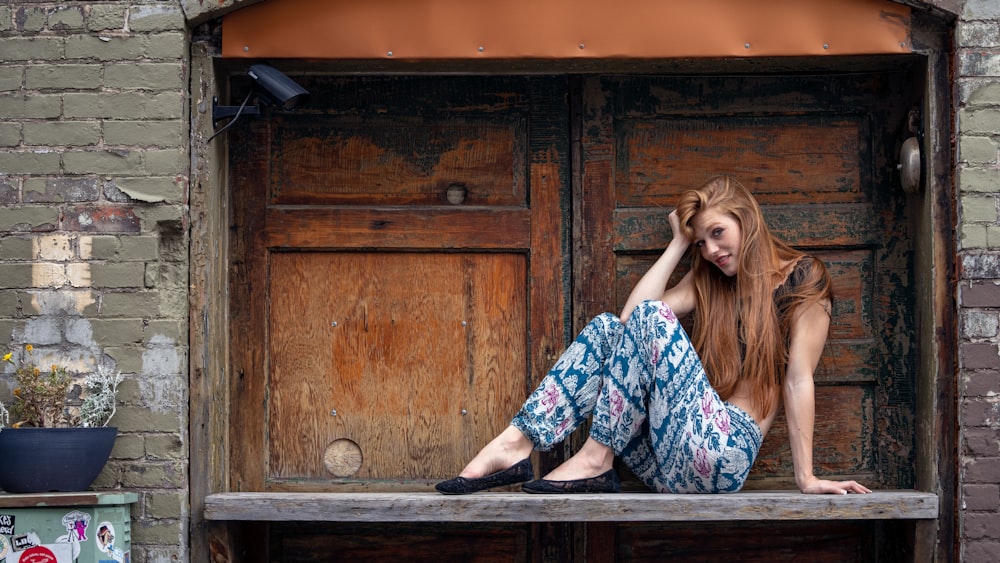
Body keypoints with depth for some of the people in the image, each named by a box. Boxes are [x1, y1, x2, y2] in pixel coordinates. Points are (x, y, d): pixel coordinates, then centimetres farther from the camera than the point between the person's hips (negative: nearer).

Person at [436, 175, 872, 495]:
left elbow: (798, 379, -7)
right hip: (670, 460, 7)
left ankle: (595, 460, -21)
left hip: (726, 450, -7)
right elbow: (632, 311, 4)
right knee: (607, 327, -7)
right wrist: (679, 243, 10)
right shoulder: (708, 280, 22)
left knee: (652, 319, -20)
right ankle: (516, 444, -23)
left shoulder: (802, 278, 2)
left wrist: (806, 477, -11)